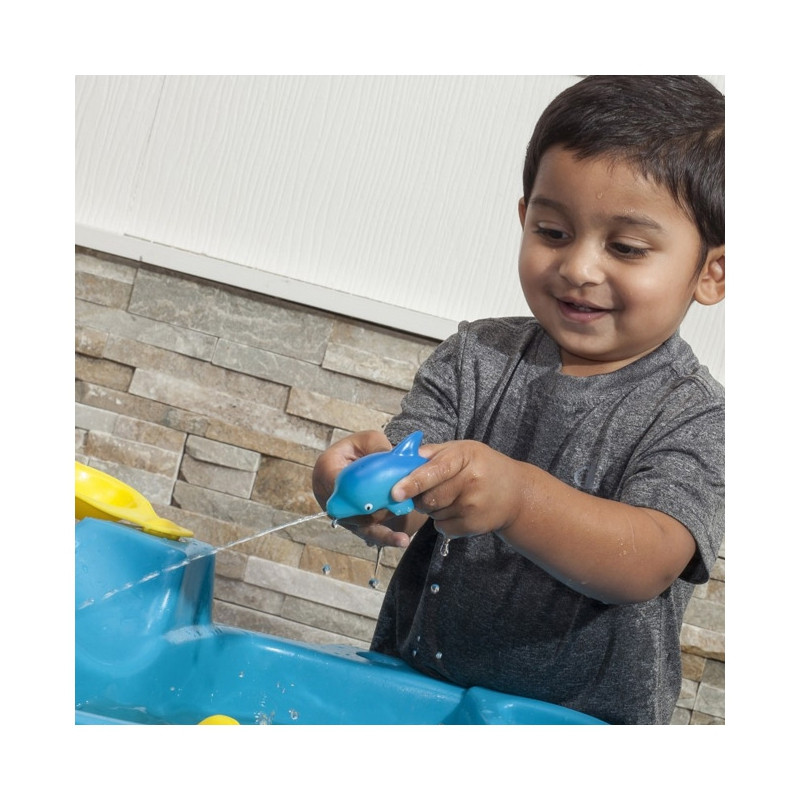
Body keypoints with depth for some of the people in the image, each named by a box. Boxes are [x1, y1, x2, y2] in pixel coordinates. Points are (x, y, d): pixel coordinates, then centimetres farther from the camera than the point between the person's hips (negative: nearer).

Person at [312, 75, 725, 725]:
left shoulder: (695, 415, -10)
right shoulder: (473, 358, 3)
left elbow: (647, 564, -25)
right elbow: (403, 470, -5)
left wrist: (518, 497, -42)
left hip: (579, 717, -8)